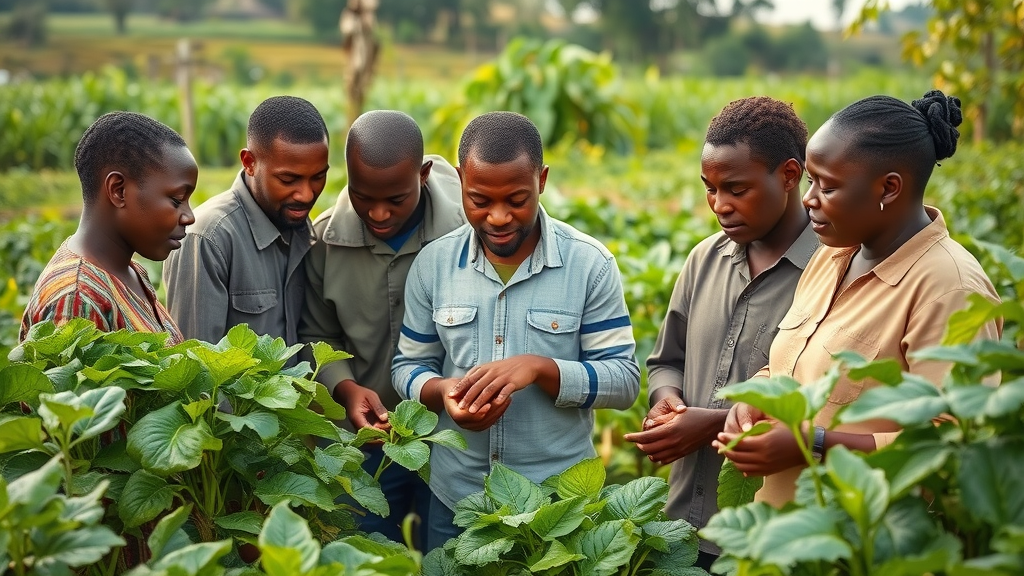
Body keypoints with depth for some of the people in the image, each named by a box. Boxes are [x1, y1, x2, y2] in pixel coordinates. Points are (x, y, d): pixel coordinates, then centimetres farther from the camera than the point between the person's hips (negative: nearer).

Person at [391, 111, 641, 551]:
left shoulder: (589, 263, -10)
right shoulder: (433, 263, -2)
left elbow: (624, 380, -10)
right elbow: (408, 367, 6)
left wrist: (539, 367, -26)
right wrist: (443, 392, -17)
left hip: (559, 502, -2)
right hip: (454, 497, 2)